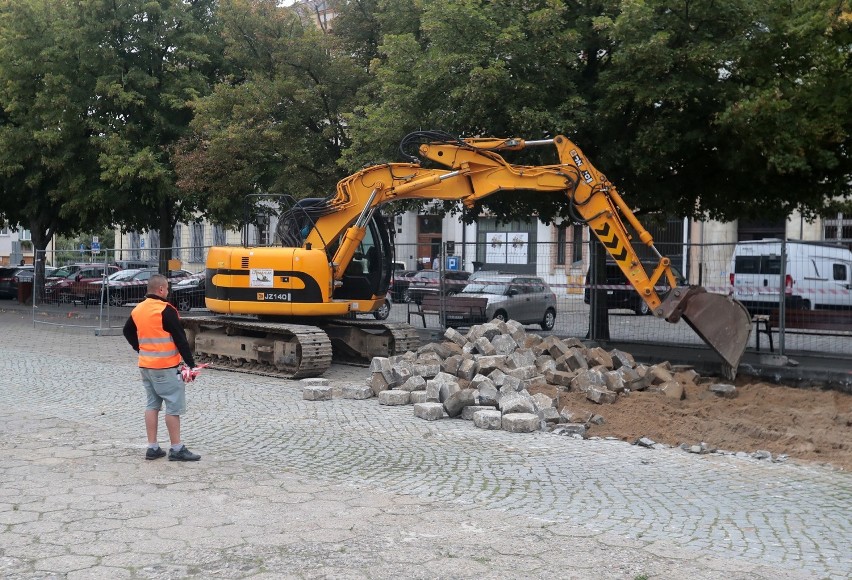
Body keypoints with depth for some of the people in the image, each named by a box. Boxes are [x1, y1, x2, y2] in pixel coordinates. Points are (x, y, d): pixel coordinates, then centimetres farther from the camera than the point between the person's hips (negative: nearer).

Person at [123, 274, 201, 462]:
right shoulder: (165, 310, -15)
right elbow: (180, 339, -14)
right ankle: (177, 449, 1)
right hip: (165, 367, -8)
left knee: (152, 405, 14)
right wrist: (191, 363, -10)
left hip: (145, 365, 8)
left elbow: (127, 331, 24)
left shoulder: (138, 310, 9)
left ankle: (152, 448, 16)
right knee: (174, 406, -2)